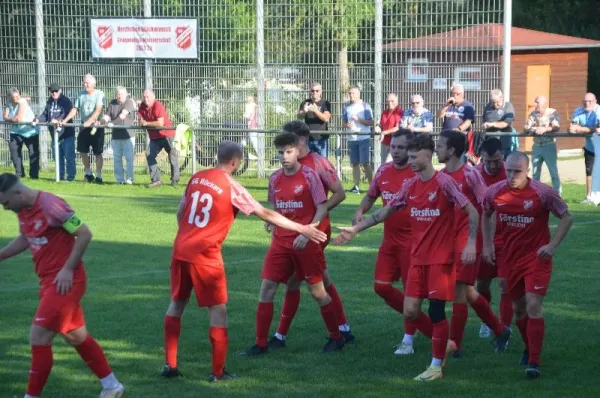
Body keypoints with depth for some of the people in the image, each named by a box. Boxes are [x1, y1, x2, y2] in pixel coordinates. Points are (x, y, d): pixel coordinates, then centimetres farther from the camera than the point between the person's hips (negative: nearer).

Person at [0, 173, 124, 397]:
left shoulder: (50, 206, -22)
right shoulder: (23, 210, 5)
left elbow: (84, 234, -18)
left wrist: (67, 269, -19)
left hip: (64, 282, -9)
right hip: (48, 281, 9)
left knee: (38, 338, -10)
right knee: (77, 337, 18)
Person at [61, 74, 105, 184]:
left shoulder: (99, 94, -9)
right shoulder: (81, 94, 5)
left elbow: (98, 110, -21)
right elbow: (75, 109, 6)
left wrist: (89, 121, -34)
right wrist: (65, 120, -4)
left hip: (96, 127, -5)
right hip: (84, 127, 5)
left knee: (98, 153, -2)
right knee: (82, 151, 7)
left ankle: (98, 176, 6)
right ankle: (88, 173, 24)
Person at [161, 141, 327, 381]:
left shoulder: (196, 178, 8)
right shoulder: (231, 187, -9)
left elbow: (180, 212, 14)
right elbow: (265, 214, -6)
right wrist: (301, 229, 0)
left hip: (180, 250, 6)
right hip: (205, 255, -6)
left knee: (177, 303, 18)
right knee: (218, 310, 4)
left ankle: (170, 364, 19)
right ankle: (218, 372, 6)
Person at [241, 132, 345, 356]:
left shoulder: (309, 176, -8)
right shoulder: (275, 179, 6)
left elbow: (322, 208, -9)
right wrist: (272, 223, 4)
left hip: (305, 243, -5)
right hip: (280, 241, 5)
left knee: (317, 291, 2)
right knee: (266, 288, -2)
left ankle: (336, 337, 21)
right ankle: (261, 344, 4)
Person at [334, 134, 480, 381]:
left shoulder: (443, 182, -11)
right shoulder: (410, 186, 7)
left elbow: (472, 212, -11)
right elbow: (385, 211, 16)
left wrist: (471, 242, -22)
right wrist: (355, 229, 14)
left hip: (441, 258, -6)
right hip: (418, 258, 6)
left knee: (436, 310, -5)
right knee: (410, 311, 3)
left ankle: (436, 366, 7)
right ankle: (443, 345, 24)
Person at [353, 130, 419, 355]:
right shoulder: (384, 171, 6)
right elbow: (371, 196, 22)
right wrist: (360, 212, 2)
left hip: (412, 241, -6)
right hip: (389, 240, 6)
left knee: (410, 289, 0)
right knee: (381, 286, 3)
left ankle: (408, 341, 10)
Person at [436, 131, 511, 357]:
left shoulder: (470, 174, -12)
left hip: (468, 238, -7)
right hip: (449, 238, 7)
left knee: (458, 287, -10)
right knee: (466, 291, 13)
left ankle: (455, 343, -3)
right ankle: (500, 331, 30)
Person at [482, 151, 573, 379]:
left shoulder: (543, 193, -16)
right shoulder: (495, 192, -6)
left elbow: (566, 218, -5)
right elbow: (486, 215, 16)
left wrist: (552, 245, -15)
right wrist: (488, 244, 7)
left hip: (537, 257, -4)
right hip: (511, 257, 4)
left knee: (533, 306, -15)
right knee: (519, 307, 14)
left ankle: (534, 362, -13)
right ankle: (529, 349, 38)